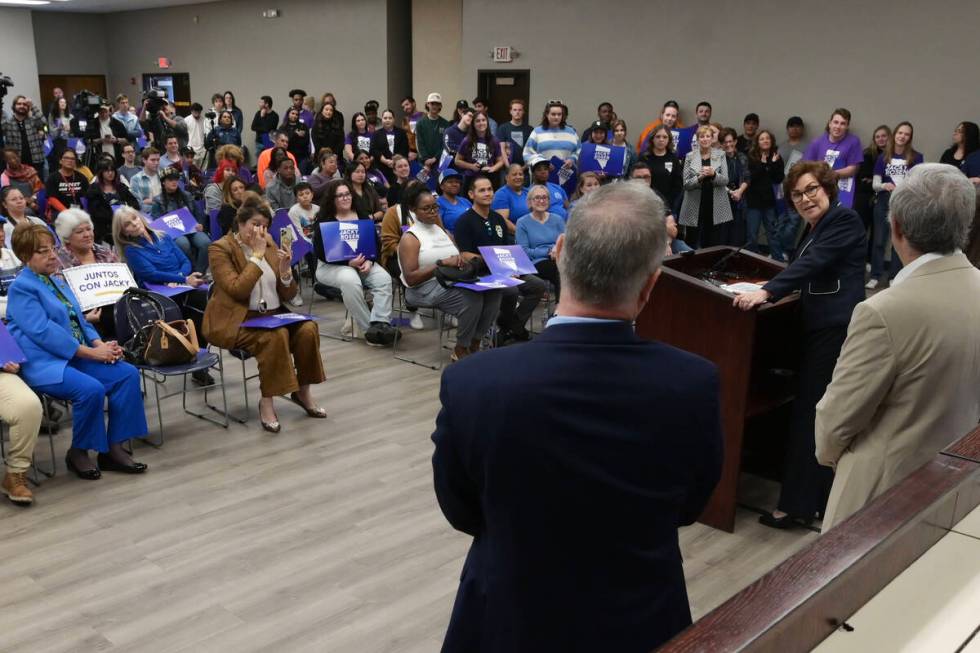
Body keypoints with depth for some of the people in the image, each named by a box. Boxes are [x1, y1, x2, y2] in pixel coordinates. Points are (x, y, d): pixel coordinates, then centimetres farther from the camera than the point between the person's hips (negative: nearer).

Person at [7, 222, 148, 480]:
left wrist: (100, 344, -5)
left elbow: (78, 320, 17)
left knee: (128, 374, -13)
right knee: (91, 389, -32)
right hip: (43, 362, -8)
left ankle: (113, 448, -8)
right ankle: (78, 452, -6)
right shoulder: (21, 287, -7)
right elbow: (43, 332, -18)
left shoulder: (57, 282, 19)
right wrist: (91, 352, -20)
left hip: (77, 356, 8)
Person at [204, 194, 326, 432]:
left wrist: (285, 269, -11)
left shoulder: (269, 245, 10)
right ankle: (266, 401, -19)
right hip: (235, 322, -6)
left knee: (308, 329, -20)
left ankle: (302, 391, -2)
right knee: (275, 335, -32)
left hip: (272, 315, 6)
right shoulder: (220, 248, -6)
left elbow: (288, 295, 9)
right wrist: (258, 255, -17)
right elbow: (237, 290, -20)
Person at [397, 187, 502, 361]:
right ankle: (460, 350, -14)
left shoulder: (443, 231, 19)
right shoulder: (410, 238, -3)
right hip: (425, 288, -7)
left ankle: (474, 344, -7)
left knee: (493, 292, -18)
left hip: (452, 281, 7)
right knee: (472, 298, -31)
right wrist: (441, 263, -19)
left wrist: (460, 259, -6)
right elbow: (410, 279, -13)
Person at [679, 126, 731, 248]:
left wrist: (713, 174, -21)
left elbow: (725, 180, -2)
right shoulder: (690, 156, 3)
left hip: (717, 208, 1)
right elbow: (686, 184, -2)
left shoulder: (720, 154, 5)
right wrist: (699, 178, -20)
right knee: (694, 248, 3)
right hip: (696, 209, -1)